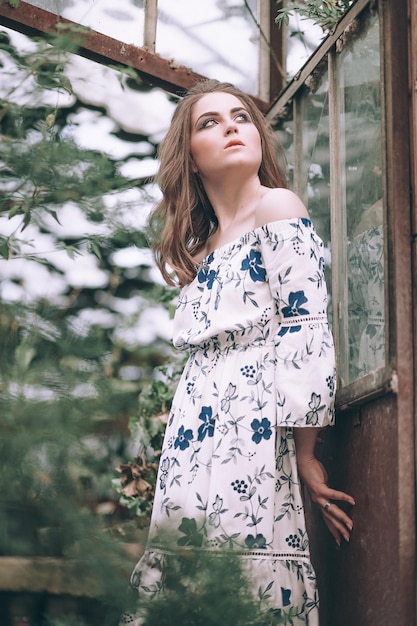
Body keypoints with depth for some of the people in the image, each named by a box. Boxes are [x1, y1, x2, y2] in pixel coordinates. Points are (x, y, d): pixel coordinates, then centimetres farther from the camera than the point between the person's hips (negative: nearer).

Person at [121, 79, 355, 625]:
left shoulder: (278, 208, 0)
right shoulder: (200, 247, 21)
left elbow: (307, 330, -8)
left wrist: (303, 455, -11)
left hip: (253, 437, -7)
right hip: (194, 451, 7)